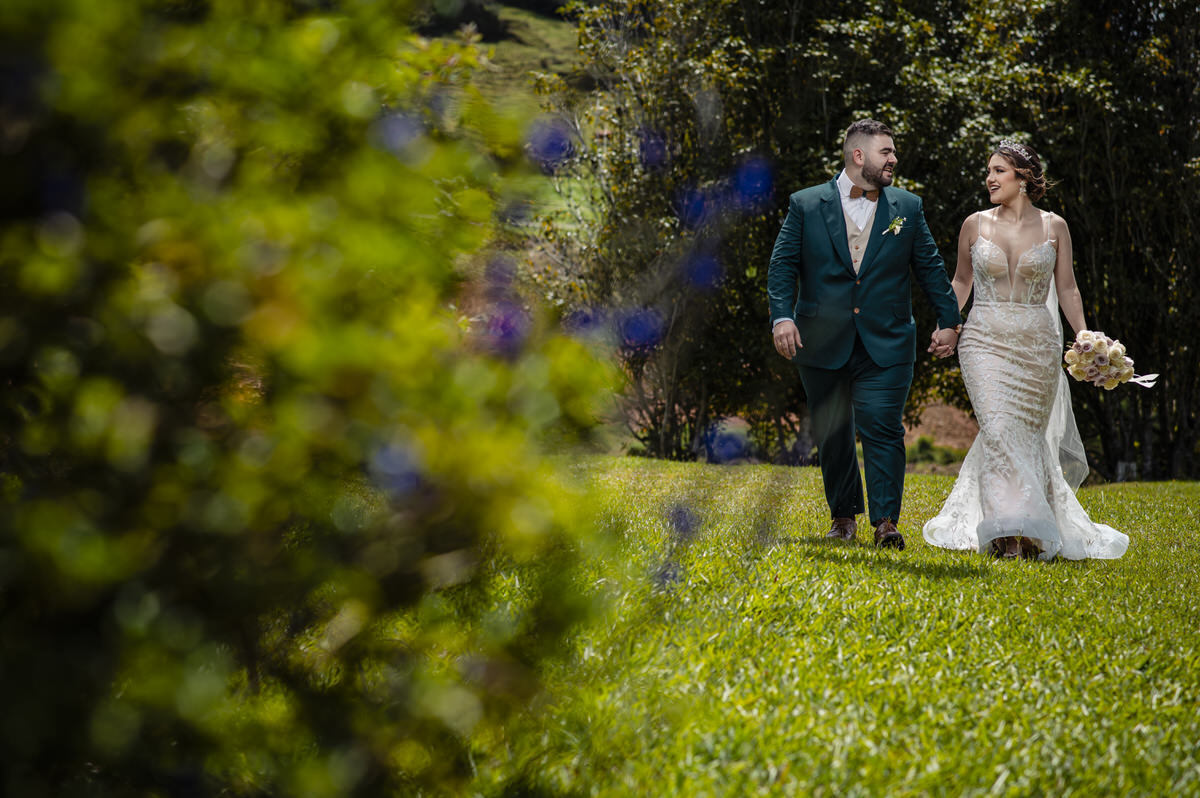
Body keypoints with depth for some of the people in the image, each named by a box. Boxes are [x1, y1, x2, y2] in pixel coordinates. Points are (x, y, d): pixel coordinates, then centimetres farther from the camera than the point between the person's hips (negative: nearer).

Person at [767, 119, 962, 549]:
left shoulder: (907, 207, 7)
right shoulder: (805, 205, 2)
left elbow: (931, 268, 12)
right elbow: (782, 266, -2)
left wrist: (948, 320, 9)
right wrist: (782, 316, -15)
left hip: (885, 346, 0)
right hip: (823, 345, 0)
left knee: (882, 429, -10)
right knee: (831, 434, 9)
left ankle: (885, 522, -8)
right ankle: (844, 516, 24)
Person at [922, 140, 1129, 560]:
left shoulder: (1054, 227, 3)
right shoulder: (975, 225, 4)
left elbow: (1067, 289, 6)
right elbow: (961, 281, 15)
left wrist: (1086, 339, -3)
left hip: (1038, 345, 1)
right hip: (986, 340, -1)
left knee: (1027, 432, 7)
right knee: (998, 428, -17)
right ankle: (1011, 533, -20)